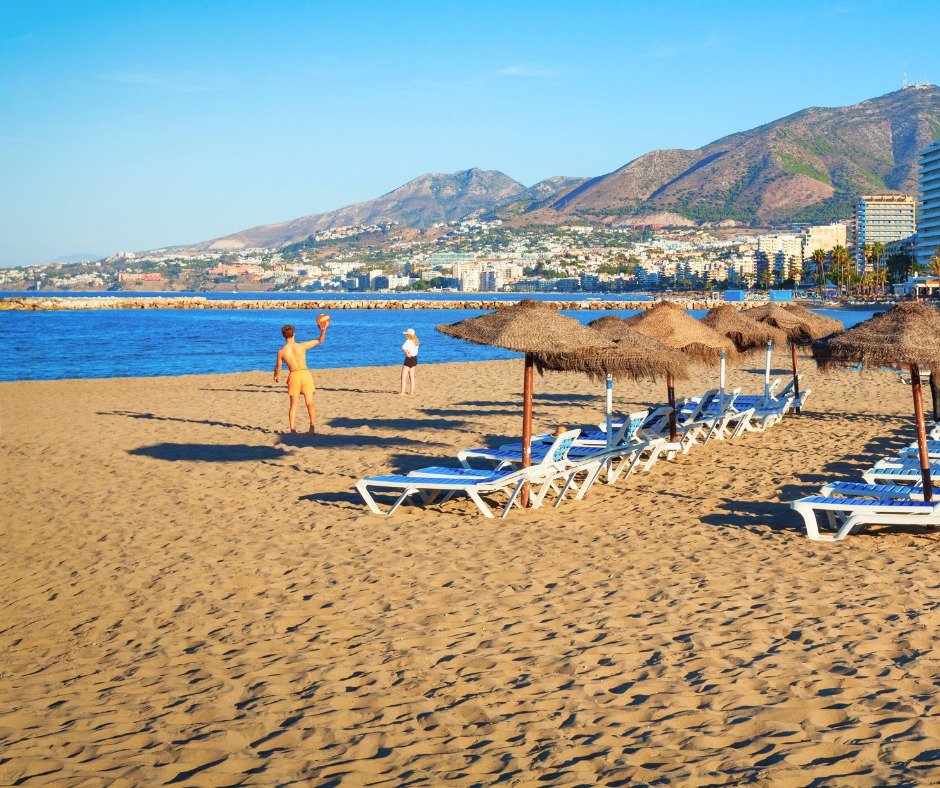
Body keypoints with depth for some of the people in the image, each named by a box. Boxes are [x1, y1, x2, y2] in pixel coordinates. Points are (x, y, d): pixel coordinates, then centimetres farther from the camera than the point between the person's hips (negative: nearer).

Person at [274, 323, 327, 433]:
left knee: (293, 405, 12)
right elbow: (320, 341, 4)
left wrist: (276, 377, 27)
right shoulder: (302, 346, -3)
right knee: (310, 403, 1)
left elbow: (278, 368, 9)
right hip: (306, 374, 0)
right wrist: (323, 330, 9)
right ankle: (313, 425, -15)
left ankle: (293, 429, 8)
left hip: (293, 375, 0)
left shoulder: (281, 352, -2)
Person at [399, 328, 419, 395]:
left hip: (409, 359, -9)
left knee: (403, 377, -4)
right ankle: (412, 391, 20)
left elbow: (403, 347, -38)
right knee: (411, 376, 16)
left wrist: (407, 353, -26)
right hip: (414, 359, 9)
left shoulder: (408, 341, -19)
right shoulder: (415, 341, 8)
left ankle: (402, 392, -6)